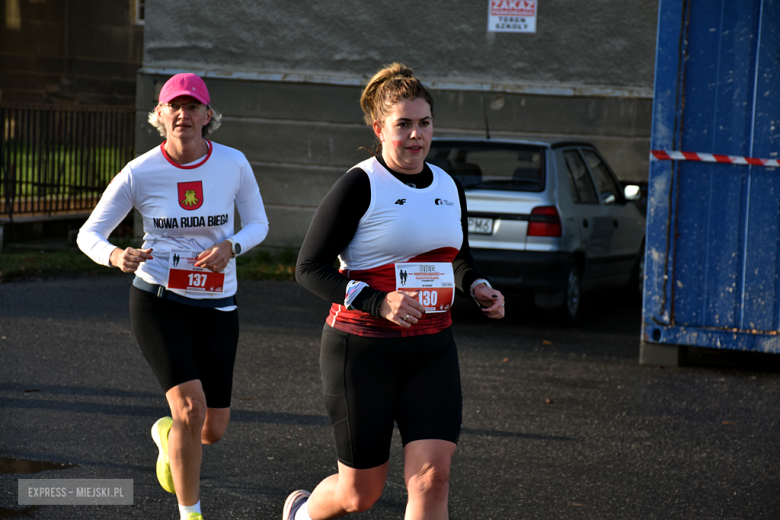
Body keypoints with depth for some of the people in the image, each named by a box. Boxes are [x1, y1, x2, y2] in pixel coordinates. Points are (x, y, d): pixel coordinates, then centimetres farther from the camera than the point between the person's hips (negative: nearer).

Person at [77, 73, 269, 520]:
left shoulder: (233, 164, -6)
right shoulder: (140, 173, -10)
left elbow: (258, 224, 6)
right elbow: (89, 234, -4)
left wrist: (230, 248, -16)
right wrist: (116, 256, -27)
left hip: (216, 306, 3)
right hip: (158, 302, -3)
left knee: (214, 429, 5)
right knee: (191, 406, -22)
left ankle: (168, 434, 43)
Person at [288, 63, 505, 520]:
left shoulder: (449, 187, 8)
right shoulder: (359, 186, -11)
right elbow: (309, 267, -13)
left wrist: (479, 287, 2)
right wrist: (378, 303, -25)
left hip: (432, 351, 5)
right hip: (362, 349, -5)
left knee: (433, 475, -11)